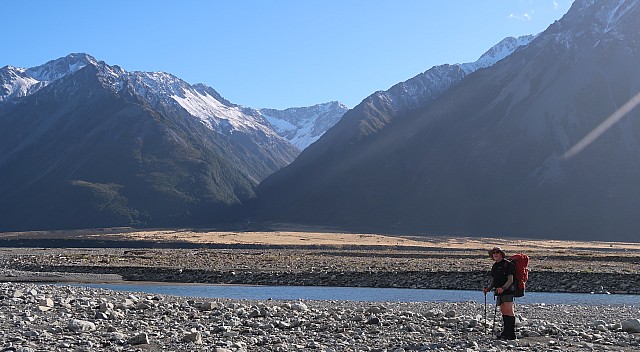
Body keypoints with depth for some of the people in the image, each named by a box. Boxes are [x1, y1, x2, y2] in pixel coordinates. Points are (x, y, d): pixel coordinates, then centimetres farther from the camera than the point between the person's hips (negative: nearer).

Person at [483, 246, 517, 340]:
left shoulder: (508, 264, -6)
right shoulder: (494, 266, 17)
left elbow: (510, 280, -12)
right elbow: (493, 281, 23)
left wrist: (503, 288, -27)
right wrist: (488, 289, 5)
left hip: (507, 291, -8)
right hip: (499, 293, 8)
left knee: (509, 311, -12)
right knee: (503, 312, 9)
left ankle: (511, 334, -13)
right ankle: (505, 332, 13)